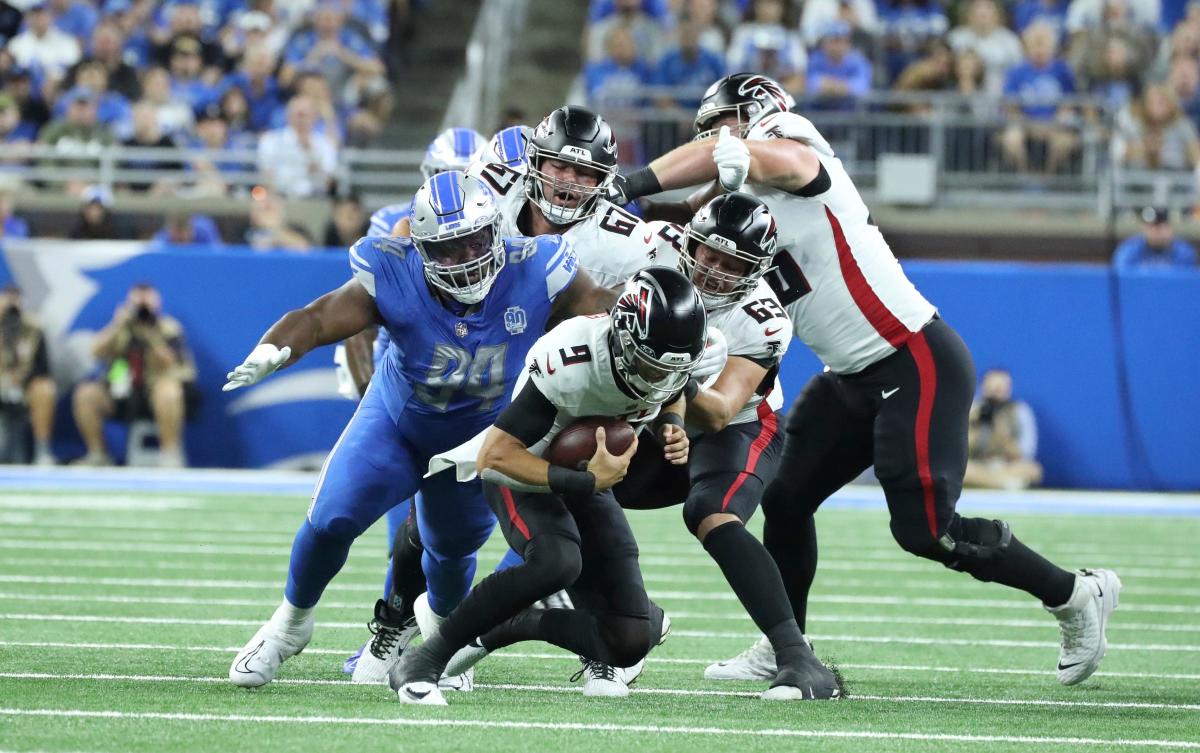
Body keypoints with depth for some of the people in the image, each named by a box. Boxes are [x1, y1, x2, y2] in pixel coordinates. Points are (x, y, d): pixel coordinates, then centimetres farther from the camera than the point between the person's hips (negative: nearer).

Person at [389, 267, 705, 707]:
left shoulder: (679, 353, -17)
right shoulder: (571, 363, -36)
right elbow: (496, 454, -32)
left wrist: (671, 428, -13)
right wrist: (586, 482, -35)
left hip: (590, 479, 6)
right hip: (524, 473, -6)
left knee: (631, 642, -6)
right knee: (557, 561, -39)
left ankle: (496, 629, 14)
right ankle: (424, 660, -26)